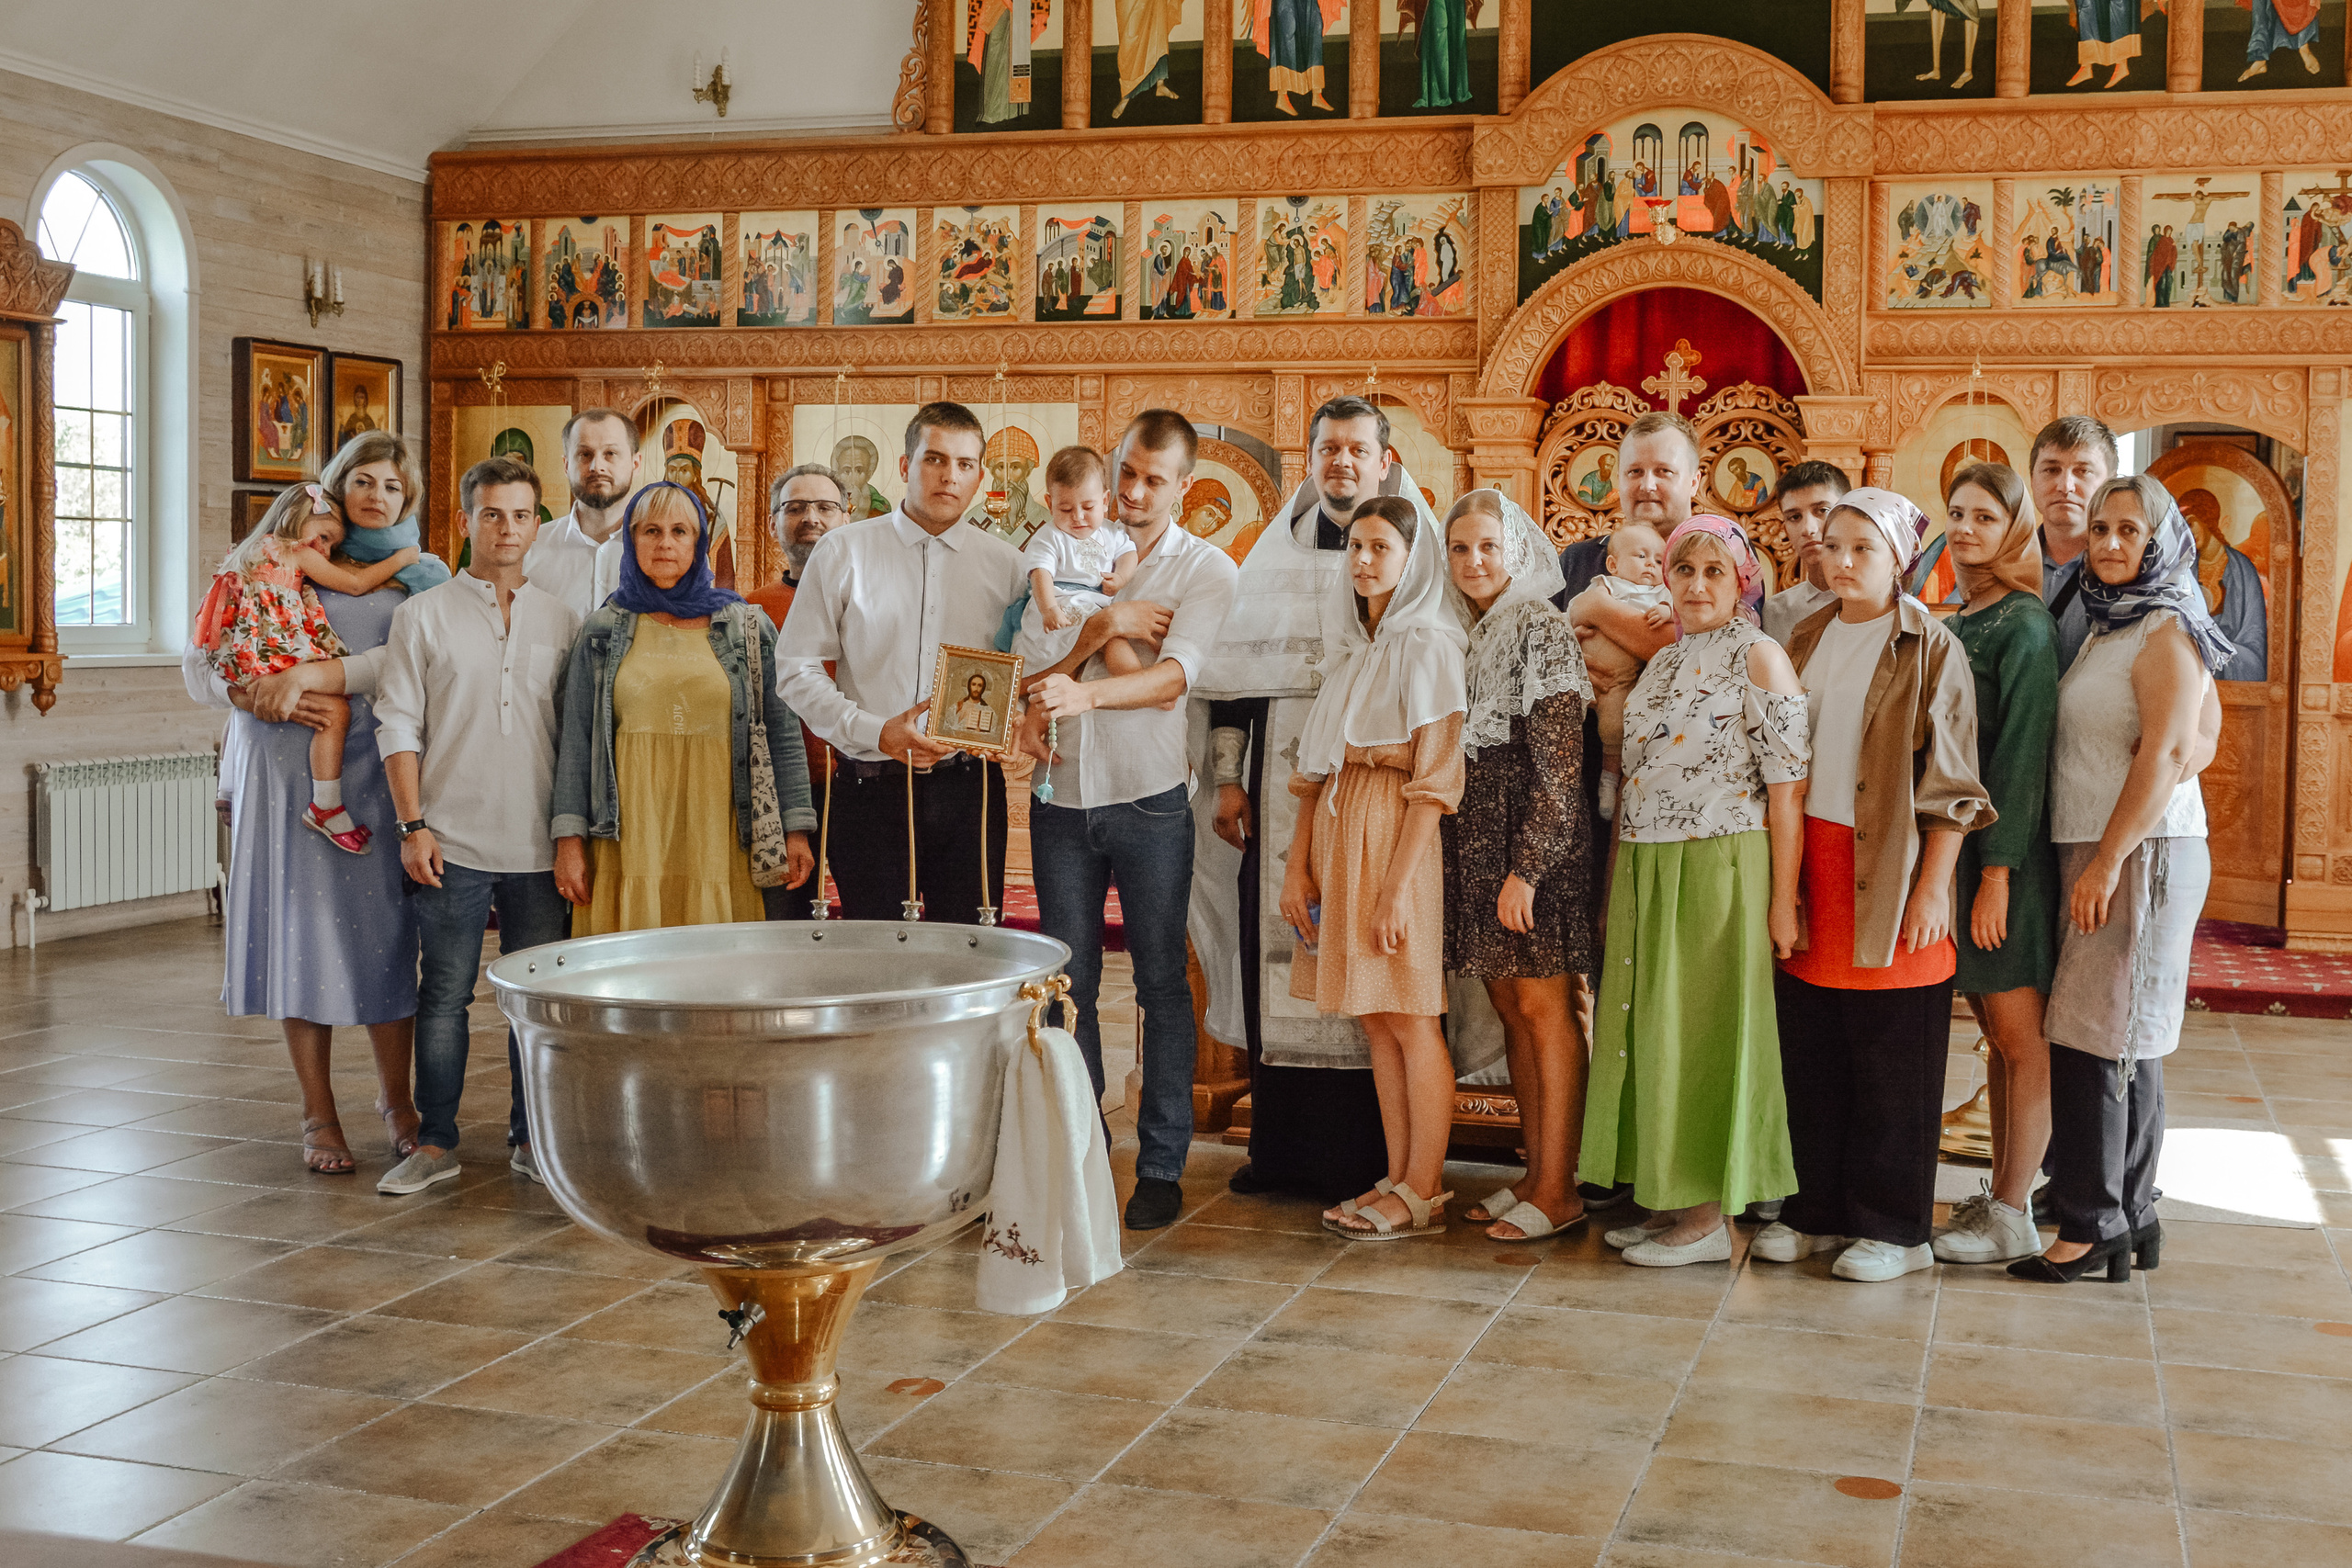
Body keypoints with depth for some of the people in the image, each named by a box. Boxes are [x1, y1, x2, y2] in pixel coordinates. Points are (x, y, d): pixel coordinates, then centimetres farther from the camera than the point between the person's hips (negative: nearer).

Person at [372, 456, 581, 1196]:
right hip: (453, 841, -2)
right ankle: (436, 1142, 11)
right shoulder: (423, 615, 4)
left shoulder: (562, 620, 11)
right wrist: (412, 824, -7)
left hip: (540, 845, 2)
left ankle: (531, 1137, 17)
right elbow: (398, 726, 1)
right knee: (445, 991, 2)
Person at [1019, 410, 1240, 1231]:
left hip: (1149, 801, -3)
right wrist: (1089, 637, -10)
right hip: (1062, 795, 3)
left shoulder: (1206, 570, 0)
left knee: (1161, 982, 1)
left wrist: (1082, 692, -33)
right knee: (1068, 981, 6)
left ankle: (1162, 1166, 8)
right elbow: (1034, 665, 12)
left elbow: (1173, 677, -17)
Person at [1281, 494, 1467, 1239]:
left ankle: (1424, 1192, 6)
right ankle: (1399, 1178, 17)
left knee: (1410, 1019, -2)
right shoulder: (1352, 647, 15)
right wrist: (1297, 866, 6)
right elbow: (1315, 768, 13)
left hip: (1395, 840, -7)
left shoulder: (1427, 646, -8)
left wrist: (1398, 885, -18)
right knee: (1376, 1022, 10)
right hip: (1338, 838, 7)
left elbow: (1435, 779, -13)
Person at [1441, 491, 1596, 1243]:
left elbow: (1559, 764, -13)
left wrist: (1526, 866, -18)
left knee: (1542, 1006, -5)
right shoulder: (1463, 637, 15)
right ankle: (1536, 1174, 16)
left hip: (1533, 838, -7)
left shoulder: (1543, 629, -7)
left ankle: (1558, 1189, 0)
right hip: (1473, 839, 7)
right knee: (1509, 1008, 9)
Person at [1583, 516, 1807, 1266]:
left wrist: (1782, 900, -15)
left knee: (1707, 1029, -2)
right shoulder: (1661, 664, 15)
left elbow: (1787, 786, -11)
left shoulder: (1758, 656, -7)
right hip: (1645, 873, 7)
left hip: (1720, 869, -7)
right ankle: (1670, 1201, 19)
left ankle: (1712, 1218, 7)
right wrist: (1620, 885, 14)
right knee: (1652, 1028, 9)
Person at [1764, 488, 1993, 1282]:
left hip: (1890, 872, -5)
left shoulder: (1931, 650, -5)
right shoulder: (1808, 639, 12)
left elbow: (1950, 783, -7)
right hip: (1809, 863, 5)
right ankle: (1816, 1209, 20)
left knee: (1892, 1056, 1)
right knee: (1809, 1048, 9)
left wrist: (1933, 886, -13)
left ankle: (1892, 1225, 11)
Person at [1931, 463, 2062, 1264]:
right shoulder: (1962, 622, 14)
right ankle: (2001, 1192, 19)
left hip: (2005, 852, -8)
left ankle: (2012, 1220, 5)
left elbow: (2022, 754, -15)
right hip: (1960, 844, 8)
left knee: (2019, 1038, -1)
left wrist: (1997, 873, -18)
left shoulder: (2024, 625, -11)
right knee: (1997, 1035, 12)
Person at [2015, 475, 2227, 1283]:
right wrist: (2092, 862, 12)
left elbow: (2169, 757, -18)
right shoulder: (2106, 630, 17)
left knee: (2095, 1042, -8)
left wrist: (2108, 862, -21)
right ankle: (2130, 1219, 19)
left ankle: (2092, 1225, -2)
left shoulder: (2167, 632, -9)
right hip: (2099, 854, 9)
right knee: (2126, 1046, 12)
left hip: (2142, 853, -9)